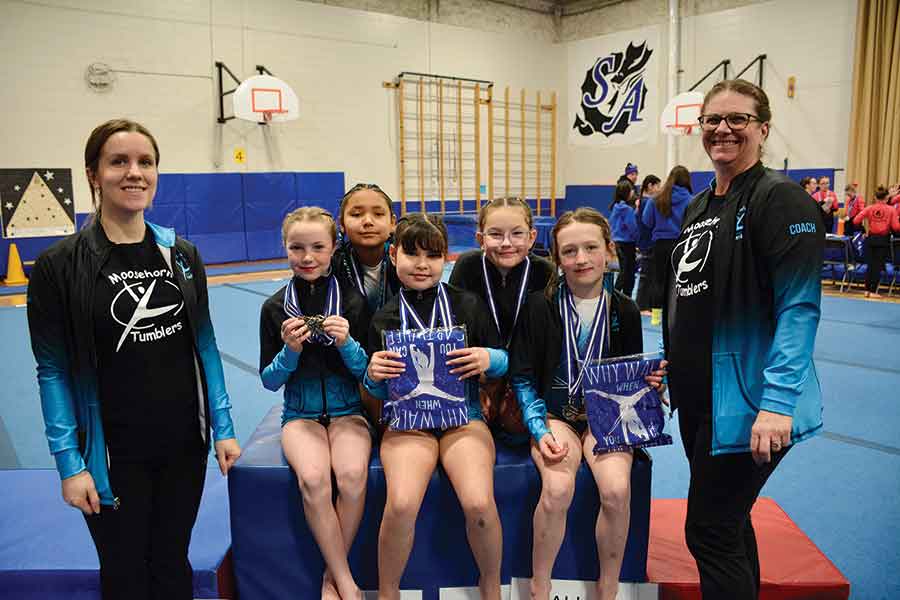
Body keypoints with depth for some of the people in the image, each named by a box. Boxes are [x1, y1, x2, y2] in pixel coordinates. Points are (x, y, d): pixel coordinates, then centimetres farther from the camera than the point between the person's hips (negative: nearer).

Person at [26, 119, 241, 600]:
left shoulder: (182, 254, 0)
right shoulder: (60, 265, -10)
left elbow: (204, 345, 4)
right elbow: (53, 372, -8)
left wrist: (222, 428, 3)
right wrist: (69, 463, -11)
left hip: (184, 447, 3)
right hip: (115, 456, -3)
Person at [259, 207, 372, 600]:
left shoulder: (354, 301, -2)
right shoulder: (274, 307, 1)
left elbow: (369, 372, 0)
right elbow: (268, 381, 4)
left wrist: (347, 343, -18)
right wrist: (290, 351, -15)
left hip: (347, 410, 0)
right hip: (300, 414, 1)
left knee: (352, 474, -29)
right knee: (313, 478, -28)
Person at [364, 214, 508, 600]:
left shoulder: (468, 305, 3)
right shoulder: (384, 318, 5)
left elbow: (504, 360, 9)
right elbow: (378, 393, 12)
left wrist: (489, 358, -13)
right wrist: (373, 376, -10)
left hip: (464, 416, 0)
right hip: (408, 420, 0)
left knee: (479, 503, -24)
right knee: (401, 504, -26)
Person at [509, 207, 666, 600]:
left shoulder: (624, 311, 1)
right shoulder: (539, 306, -6)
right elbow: (523, 378, -2)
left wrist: (649, 380, -11)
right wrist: (541, 430, -13)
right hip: (554, 415, -1)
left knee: (616, 489, -25)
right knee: (558, 488, -28)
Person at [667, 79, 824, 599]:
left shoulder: (781, 198, -12)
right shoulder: (699, 205, 12)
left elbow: (799, 307, -20)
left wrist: (778, 402, -26)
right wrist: (672, 367, 16)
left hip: (745, 400, -8)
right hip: (698, 396, 8)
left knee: (710, 532, -1)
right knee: (728, 522, 20)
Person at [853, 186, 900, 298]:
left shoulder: (869, 208, -2)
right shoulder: (891, 210, -6)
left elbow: (856, 221, -9)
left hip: (871, 239, 2)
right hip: (883, 240, -2)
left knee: (870, 265, 13)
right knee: (878, 266, 5)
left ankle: (867, 290, 14)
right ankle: (873, 291, 5)